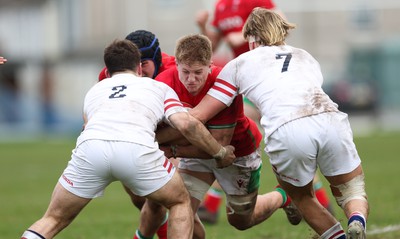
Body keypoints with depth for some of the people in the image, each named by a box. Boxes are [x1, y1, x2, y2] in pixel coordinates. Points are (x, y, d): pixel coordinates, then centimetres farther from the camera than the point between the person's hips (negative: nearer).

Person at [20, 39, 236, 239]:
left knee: (54, 219, 17)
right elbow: (187, 124, 14)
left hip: (89, 148, 2)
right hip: (137, 148, -2)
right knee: (180, 203, 25)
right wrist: (220, 153, 29)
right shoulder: (159, 87, 30)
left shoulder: (94, 90, 37)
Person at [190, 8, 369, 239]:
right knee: (353, 192, 18)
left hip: (285, 132, -2)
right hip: (330, 121, 2)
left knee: (302, 198, 26)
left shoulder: (240, 63, 26)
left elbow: (198, 115, 23)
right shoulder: (306, 57, 35)